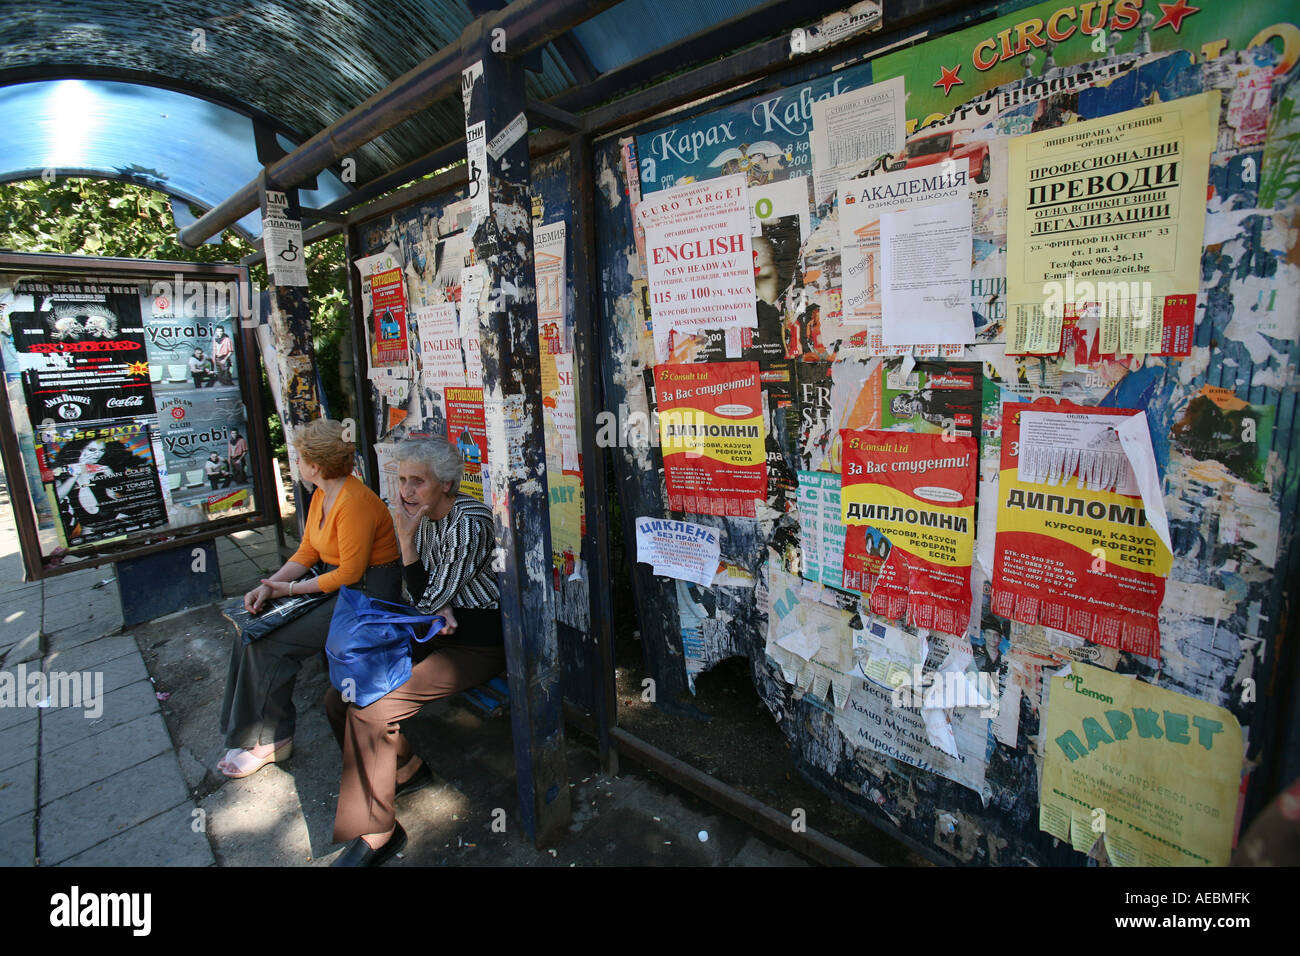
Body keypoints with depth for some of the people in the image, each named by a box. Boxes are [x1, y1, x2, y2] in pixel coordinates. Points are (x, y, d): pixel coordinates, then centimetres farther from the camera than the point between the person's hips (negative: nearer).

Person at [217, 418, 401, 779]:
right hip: (334, 582, 10)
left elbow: (350, 573, -22)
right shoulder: (321, 496, 9)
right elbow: (307, 552, 12)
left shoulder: (354, 502, -23)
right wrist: (269, 586, -2)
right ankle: (248, 728, 14)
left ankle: (270, 740, 7)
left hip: (368, 592, -10)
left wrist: (290, 589, -13)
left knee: (271, 644, -13)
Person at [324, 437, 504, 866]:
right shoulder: (424, 515, 4)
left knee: (371, 709, -20)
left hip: (479, 642, -9)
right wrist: (441, 609, -12)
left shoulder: (468, 524, -22)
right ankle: (404, 770, 20)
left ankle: (377, 831, -1)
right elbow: (427, 593, 10)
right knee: (341, 694, -1)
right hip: (440, 630, 9)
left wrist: (406, 539, -21)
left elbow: (428, 600, -19)